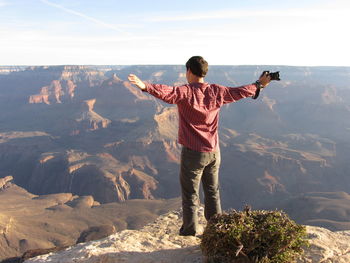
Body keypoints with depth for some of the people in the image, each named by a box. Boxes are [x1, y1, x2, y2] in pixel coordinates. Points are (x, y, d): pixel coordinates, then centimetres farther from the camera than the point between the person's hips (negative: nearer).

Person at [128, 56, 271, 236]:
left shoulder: (185, 92, -14)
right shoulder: (217, 92, 3)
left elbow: (167, 93, -34)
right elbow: (240, 92, 15)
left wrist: (145, 86, -46)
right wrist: (259, 85, 32)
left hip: (193, 152, -5)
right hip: (214, 152, 6)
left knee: (190, 193, 9)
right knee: (212, 191, 20)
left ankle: (190, 230, 19)